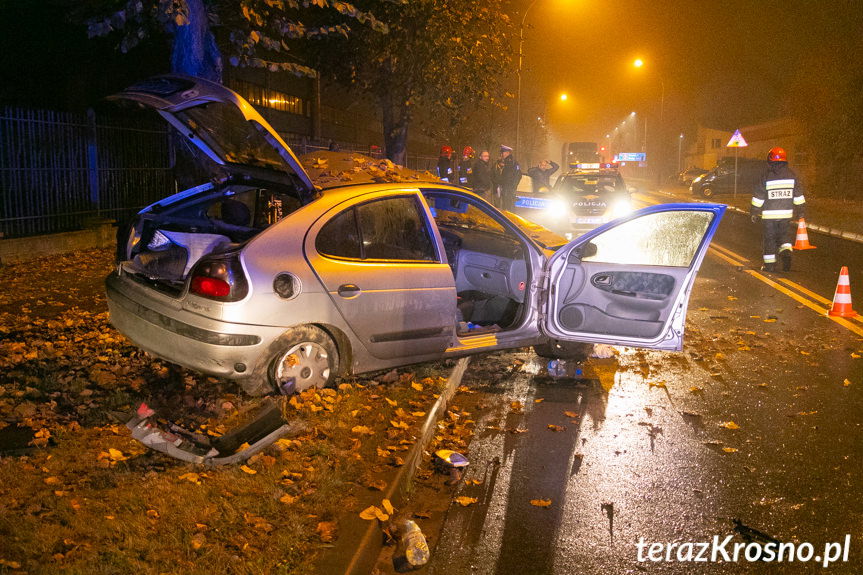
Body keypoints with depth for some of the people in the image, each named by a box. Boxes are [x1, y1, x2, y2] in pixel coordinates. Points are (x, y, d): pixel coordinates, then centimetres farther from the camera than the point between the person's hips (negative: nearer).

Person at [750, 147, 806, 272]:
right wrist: (800, 211, 15)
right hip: (786, 214, 3)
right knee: (785, 236, 17)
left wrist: (754, 212, 3)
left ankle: (770, 265, 9)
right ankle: (786, 252, -11)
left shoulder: (766, 176, -8)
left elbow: (758, 197, -6)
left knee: (769, 239, 6)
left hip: (769, 215, -3)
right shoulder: (791, 175, 1)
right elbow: (799, 196, 5)